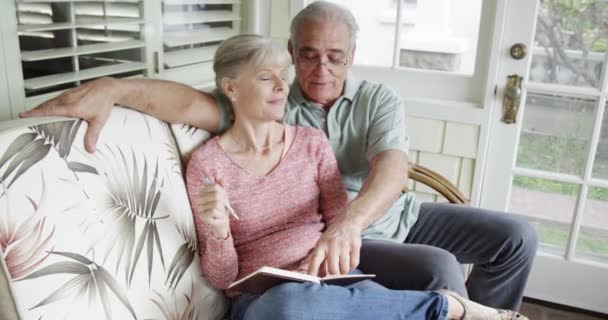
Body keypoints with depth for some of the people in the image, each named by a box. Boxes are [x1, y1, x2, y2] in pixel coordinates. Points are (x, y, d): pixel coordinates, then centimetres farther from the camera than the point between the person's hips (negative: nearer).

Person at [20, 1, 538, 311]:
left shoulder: (379, 99, -8)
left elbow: (391, 168, -27)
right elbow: (194, 103, -26)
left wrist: (351, 218, -48)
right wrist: (114, 88, -44)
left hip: (399, 215, 4)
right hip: (346, 240, -4)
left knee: (517, 237, 0)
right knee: (437, 268, -29)